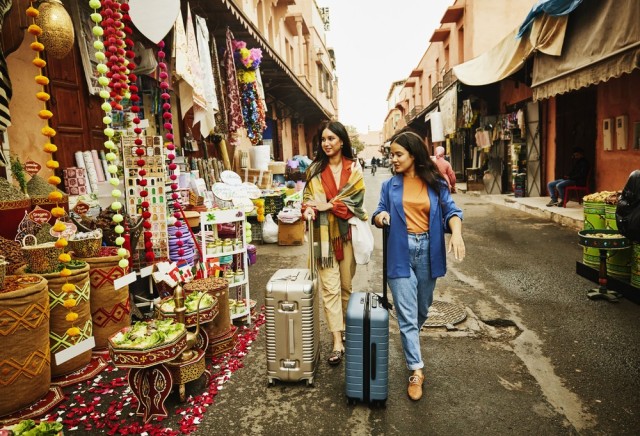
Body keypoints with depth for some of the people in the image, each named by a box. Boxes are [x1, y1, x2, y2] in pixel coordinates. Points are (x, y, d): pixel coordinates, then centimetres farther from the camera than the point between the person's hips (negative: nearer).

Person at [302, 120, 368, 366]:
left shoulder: (353, 168, 2)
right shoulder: (315, 169, 5)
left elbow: (355, 200, -7)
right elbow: (308, 197, 6)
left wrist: (327, 205, -16)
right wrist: (308, 209, -16)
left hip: (347, 233, 0)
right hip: (324, 234, 0)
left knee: (346, 285, 12)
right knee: (330, 288, -4)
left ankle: (344, 327, 32)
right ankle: (338, 342, 1)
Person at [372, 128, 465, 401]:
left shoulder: (435, 183, 1)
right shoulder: (390, 186, 4)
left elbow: (451, 210, -5)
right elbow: (379, 215, 7)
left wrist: (456, 232, -24)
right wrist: (380, 217, -17)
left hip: (428, 251, 1)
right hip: (400, 253, -1)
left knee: (423, 309, 18)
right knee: (407, 314, -3)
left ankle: (410, 342, 47)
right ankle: (416, 370, 7)